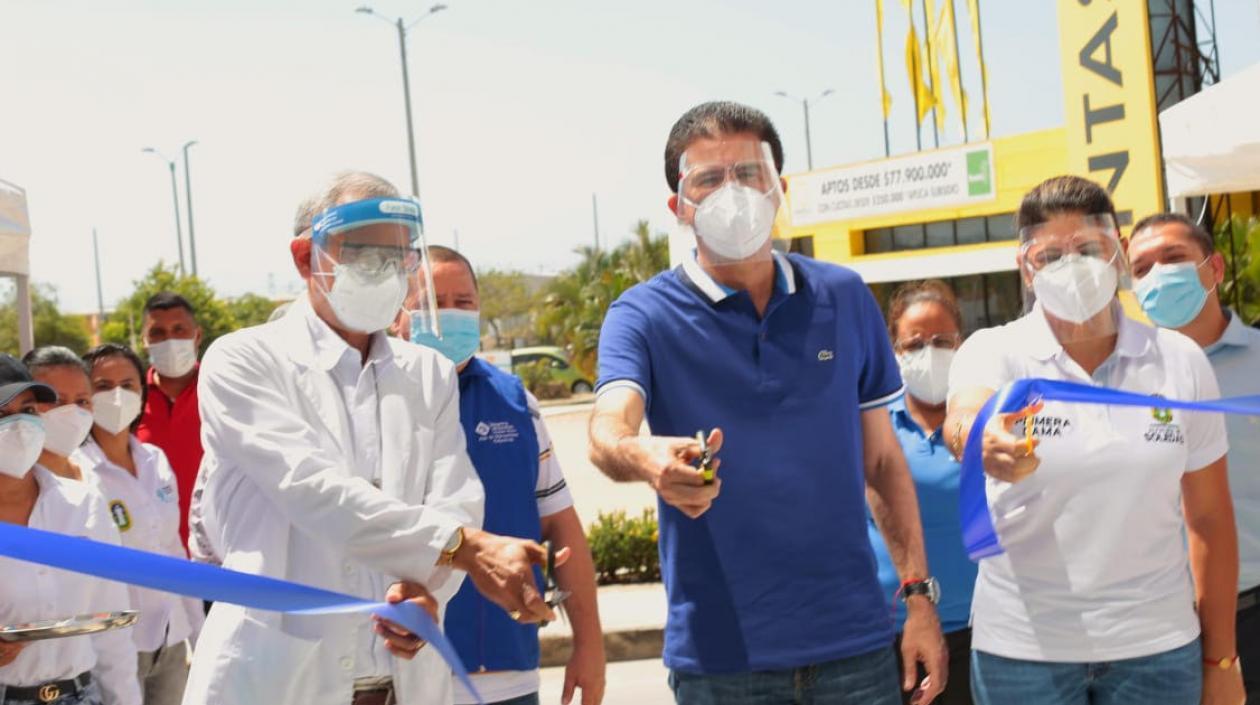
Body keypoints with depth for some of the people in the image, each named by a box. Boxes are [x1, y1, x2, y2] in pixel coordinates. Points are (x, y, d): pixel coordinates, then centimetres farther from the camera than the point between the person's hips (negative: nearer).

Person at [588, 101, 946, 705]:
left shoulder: (843, 297, 5)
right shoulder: (645, 315, -4)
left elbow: (880, 456, 9)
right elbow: (607, 429, -23)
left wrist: (919, 594, 4)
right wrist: (644, 456, -46)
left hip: (853, 638, 2)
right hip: (720, 653, -2)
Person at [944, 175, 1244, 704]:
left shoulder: (1180, 360, -1)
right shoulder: (993, 353, -6)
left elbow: (1209, 518, 4)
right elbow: (961, 421, -29)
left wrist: (1221, 659, 5)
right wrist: (984, 441, -53)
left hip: (1157, 644, 2)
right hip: (1024, 648, -1)